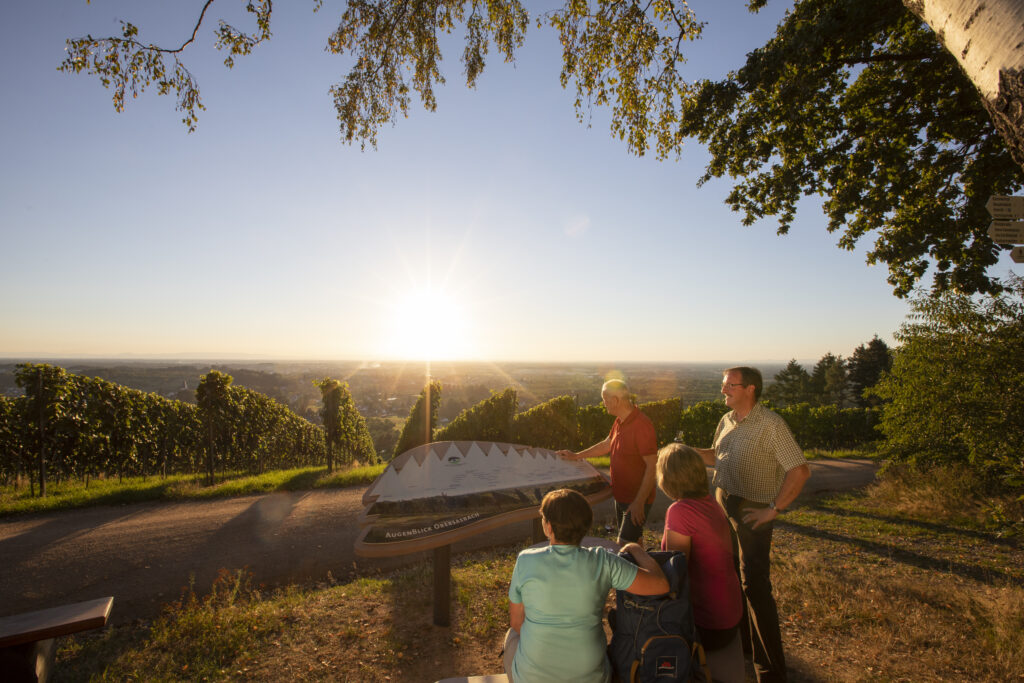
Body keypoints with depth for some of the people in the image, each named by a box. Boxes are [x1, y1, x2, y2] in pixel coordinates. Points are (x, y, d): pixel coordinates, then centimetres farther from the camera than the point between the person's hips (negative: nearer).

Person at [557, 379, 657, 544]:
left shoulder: (642, 426, -25)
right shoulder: (620, 422, 5)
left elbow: (651, 467, -25)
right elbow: (607, 444, 20)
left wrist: (639, 502, -25)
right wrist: (576, 456, 23)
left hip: (636, 501, -9)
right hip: (621, 496, 9)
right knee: (633, 541, 20)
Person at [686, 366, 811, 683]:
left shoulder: (771, 425, -17)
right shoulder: (726, 421, 6)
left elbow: (799, 470, -18)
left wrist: (774, 510, -18)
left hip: (752, 512, -7)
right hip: (723, 504, 7)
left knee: (755, 587, -4)